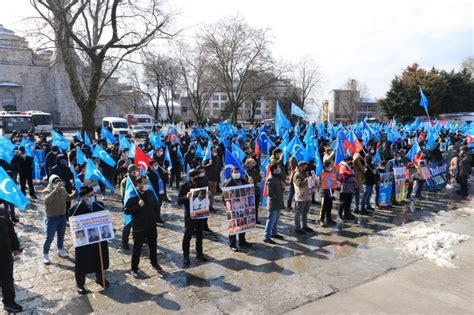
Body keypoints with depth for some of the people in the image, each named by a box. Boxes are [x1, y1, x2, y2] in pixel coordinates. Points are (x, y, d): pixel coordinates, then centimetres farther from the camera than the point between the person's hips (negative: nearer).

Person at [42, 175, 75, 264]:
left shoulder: (63, 189, 1)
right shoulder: (47, 191, -16)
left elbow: (68, 198, 14)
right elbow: (47, 200, -36)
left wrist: (75, 193, -4)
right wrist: (55, 189, -43)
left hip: (62, 216, 6)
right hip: (51, 218, -5)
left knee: (61, 235, 21)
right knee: (49, 238, 1)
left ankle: (60, 250, 41)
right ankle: (45, 255, 17)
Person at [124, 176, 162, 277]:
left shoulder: (149, 193, 0)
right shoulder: (133, 195, -15)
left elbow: (155, 204, 16)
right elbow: (126, 211, -19)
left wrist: (154, 217, 12)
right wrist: (138, 205, -28)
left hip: (151, 225, 5)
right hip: (139, 227, -5)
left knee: (153, 246, 19)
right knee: (137, 249, 6)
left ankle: (154, 263, 39)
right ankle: (134, 269, 22)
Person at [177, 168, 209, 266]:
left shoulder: (202, 183, -1)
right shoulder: (184, 186, -13)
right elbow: (179, 200, -15)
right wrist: (186, 197, -34)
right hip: (189, 214, -4)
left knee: (199, 233, 14)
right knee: (188, 234, 0)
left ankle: (199, 253, 29)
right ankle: (185, 255, 15)